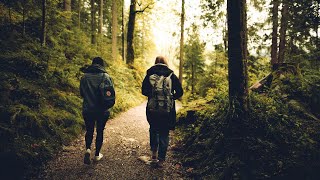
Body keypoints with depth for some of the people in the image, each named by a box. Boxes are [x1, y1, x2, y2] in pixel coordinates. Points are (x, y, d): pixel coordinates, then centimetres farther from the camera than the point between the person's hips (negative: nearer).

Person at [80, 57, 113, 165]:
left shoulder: (84, 77, -2)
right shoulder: (106, 77, -9)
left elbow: (82, 93, 5)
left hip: (87, 110, 1)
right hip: (102, 110, -1)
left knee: (89, 130, 17)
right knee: (100, 131, 13)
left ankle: (88, 149, -6)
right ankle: (97, 155, 21)